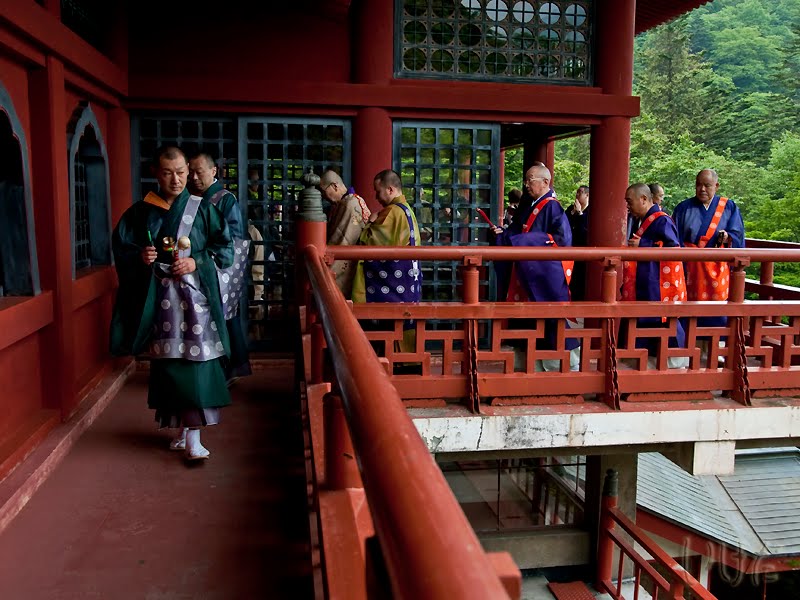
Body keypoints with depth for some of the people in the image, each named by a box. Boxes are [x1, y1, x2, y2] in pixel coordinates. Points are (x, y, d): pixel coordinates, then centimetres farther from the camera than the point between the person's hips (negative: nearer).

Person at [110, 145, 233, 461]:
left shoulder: (202, 209, 1)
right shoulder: (141, 212, 4)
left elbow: (225, 248, 2)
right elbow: (120, 248, 9)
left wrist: (197, 262, -13)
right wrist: (139, 257, -11)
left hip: (195, 296, -2)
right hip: (159, 298, 2)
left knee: (195, 361, -6)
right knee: (167, 362, 5)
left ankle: (193, 436, 0)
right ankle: (181, 428, 21)